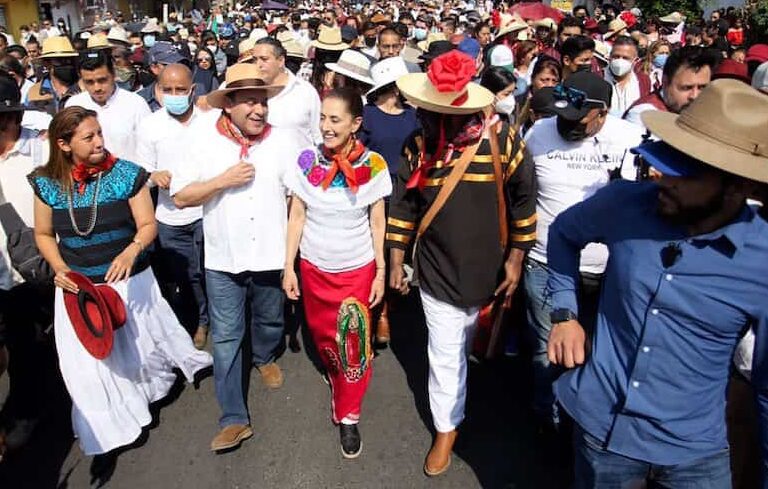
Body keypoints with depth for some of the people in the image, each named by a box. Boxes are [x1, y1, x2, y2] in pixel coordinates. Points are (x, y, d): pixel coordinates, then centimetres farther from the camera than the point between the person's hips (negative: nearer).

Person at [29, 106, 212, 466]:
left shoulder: (126, 175, -11)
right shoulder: (47, 183, -5)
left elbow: (148, 224, -10)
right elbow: (43, 235, 6)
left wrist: (131, 251, -29)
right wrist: (59, 268, -11)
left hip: (130, 281, -2)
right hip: (77, 287, 2)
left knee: (142, 346, 14)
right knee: (89, 361, 11)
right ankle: (107, 427, 33)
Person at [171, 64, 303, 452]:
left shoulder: (285, 139, -6)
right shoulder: (203, 139, -6)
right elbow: (180, 197, -5)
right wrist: (223, 180, -18)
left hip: (271, 254, 1)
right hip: (223, 258, 0)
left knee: (269, 320, 22)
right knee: (225, 337, 3)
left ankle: (265, 358, 55)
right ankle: (234, 419, 14)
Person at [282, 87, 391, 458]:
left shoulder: (373, 165, -12)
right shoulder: (307, 161, -9)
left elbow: (377, 223, -4)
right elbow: (297, 217, -3)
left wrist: (380, 273, -4)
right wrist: (288, 267, -3)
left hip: (358, 269, -2)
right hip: (314, 266, 2)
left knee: (353, 343, 3)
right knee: (322, 336, 19)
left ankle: (348, 416, 23)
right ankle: (339, 380, 51)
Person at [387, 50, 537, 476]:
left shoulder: (501, 140, -14)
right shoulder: (419, 146, -7)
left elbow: (523, 200, -5)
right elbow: (403, 206, 1)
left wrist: (515, 260, -4)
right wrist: (396, 262, 3)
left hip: (487, 268, 0)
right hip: (438, 271, 1)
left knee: (459, 347, 22)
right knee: (445, 355, 6)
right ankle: (446, 431, 29)